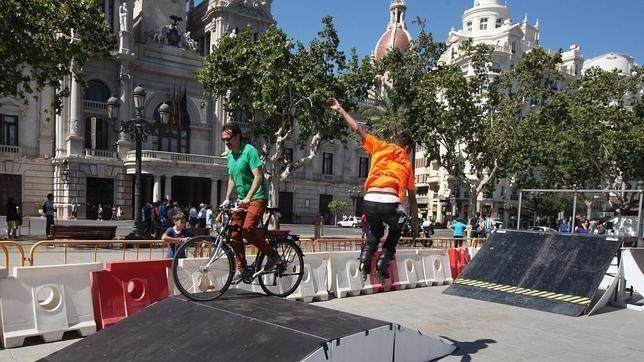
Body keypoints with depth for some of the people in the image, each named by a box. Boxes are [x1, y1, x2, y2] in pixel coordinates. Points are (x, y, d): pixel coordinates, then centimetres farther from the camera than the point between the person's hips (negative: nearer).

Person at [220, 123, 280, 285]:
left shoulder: (249, 151, -13)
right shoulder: (230, 156, 13)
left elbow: (258, 176, -21)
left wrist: (248, 198, -29)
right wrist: (227, 199, 14)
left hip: (257, 197, -8)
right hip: (242, 198, 8)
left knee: (248, 230, -24)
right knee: (234, 233, 0)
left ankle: (272, 254, -4)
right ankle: (241, 269, 12)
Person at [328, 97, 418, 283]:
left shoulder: (380, 146, 20)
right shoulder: (407, 164, 22)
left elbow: (358, 129, 19)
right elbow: (412, 198, 25)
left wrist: (340, 109, 28)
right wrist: (415, 222, 34)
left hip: (369, 201, 1)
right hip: (390, 203, -1)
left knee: (375, 230, 32)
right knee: (396, 229, 32)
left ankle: (365, 257, 7)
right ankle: (383, 264, 15)